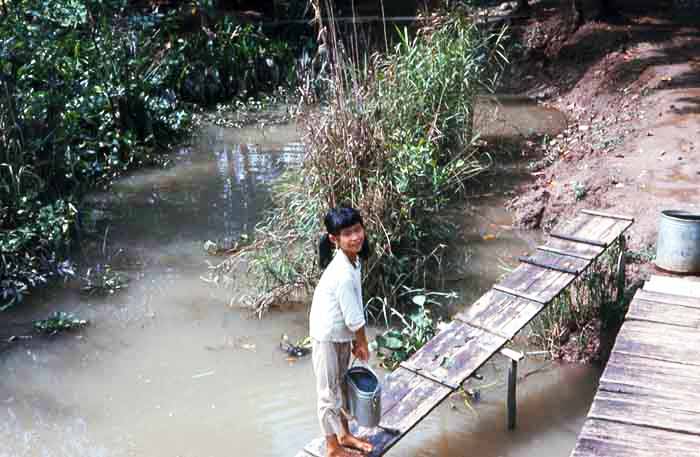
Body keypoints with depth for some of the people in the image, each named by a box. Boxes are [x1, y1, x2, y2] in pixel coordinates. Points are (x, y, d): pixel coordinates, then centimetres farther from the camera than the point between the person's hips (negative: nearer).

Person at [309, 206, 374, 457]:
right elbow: (354, 317, -23)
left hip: (342, 335, 9)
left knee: (342, 386, 24)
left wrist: (355, 341, 9)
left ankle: (344, 435, 44)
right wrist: (363, 344, -7)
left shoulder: (351, 260, -4)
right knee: (330, 393, 9)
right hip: (328, 338, -9)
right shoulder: (343, 274, -33)